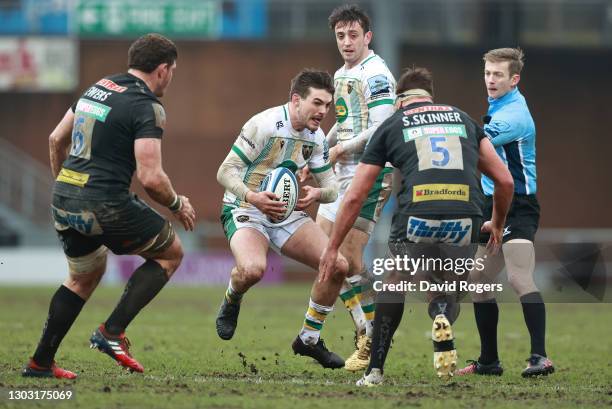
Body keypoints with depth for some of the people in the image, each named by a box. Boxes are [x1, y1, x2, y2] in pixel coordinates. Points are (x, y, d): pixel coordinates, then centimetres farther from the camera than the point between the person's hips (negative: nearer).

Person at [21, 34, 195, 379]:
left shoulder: (98, 89, 13)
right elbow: (151, 178, -18)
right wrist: (178, 205, 0)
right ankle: (113, 332, 4)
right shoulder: (148, 107, -12)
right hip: (105, 205, -8)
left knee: (85, 276, 28)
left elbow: (56, 139, 20)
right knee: (171, 253, 13)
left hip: (64, 200, 8)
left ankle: (41, 362, 25)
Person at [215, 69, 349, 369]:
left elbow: (331, 187, 8)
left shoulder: (316, 137, 2)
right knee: (253, 269, -36)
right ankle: (231, 302, 2)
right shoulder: (264, 124, -19)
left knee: (338, 267, -9)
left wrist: (317, 193, -17)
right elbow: (225, 172, -19)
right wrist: (252, 197, -36)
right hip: (244, 210, -7)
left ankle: (309, 339, 10)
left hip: (286, 212, 7)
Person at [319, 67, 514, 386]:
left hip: (417, 219, -1)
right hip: (465, 221, 1)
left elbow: (354, 197, 19)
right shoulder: (462, 118, 26)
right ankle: (443, 318, -10)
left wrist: (332, 248, 28)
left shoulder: (391, 126, 20)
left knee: (394, 288, 27)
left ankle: (374, 372, 19)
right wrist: (497, 226, 38)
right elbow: (505, 180, 21)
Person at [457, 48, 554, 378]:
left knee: (519, 279, -23)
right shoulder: (497, 104, 13)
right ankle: (489, 361, 17)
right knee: (479, 283, 10)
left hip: (517, 205, -10)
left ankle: (540, 357, -26)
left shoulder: (514, 116, -18)